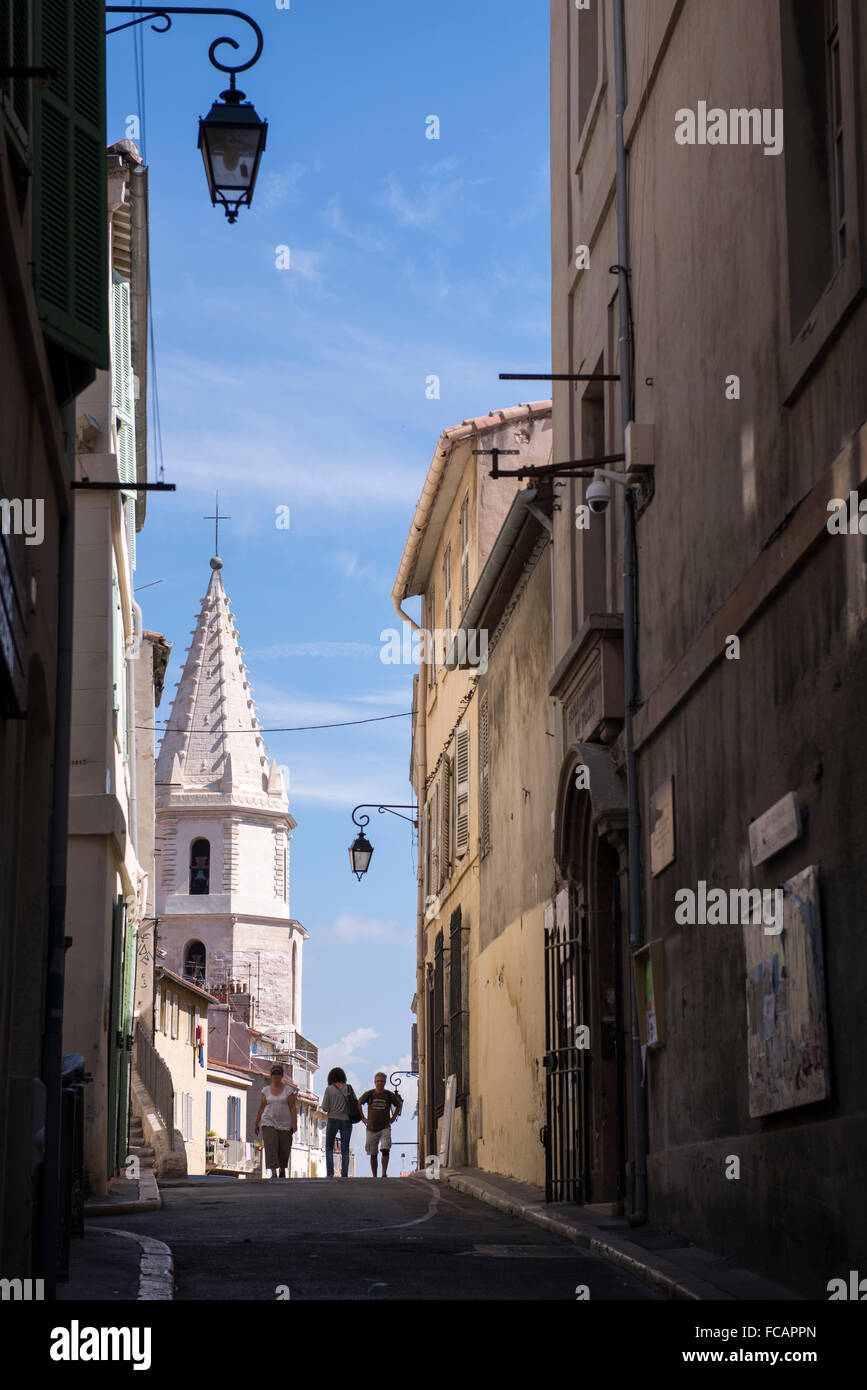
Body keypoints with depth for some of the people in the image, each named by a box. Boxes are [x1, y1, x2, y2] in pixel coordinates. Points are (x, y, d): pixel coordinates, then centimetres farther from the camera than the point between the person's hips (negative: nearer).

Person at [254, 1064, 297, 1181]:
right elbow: (261, 1108, 9)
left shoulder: (288, 1090, 1)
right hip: (269, 1123, 0)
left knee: (284, 1149, 4)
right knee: (271, 1147, -16)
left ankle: (282, 1171, 29)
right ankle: (274, 1174, -20)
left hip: (285, 1125, 0)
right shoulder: (266, 1090, 5)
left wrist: (294, 1123, -11)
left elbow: (293, 1108, -2)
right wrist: (256, 1124, 10)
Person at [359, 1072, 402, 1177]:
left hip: (385, 1128, -1)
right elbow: (358, 1104, 16)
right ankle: (374, 1176, 14)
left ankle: (384, 1174, -12)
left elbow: (399, 1104, 18)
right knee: (373, 1155, 5)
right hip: (371, 1128, 1)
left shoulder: (389, 1095, 1)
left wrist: (393, 1118, 10)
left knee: (385, 1150, -18)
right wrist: (363, 1118, 10)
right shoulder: (369, 1094, 0)